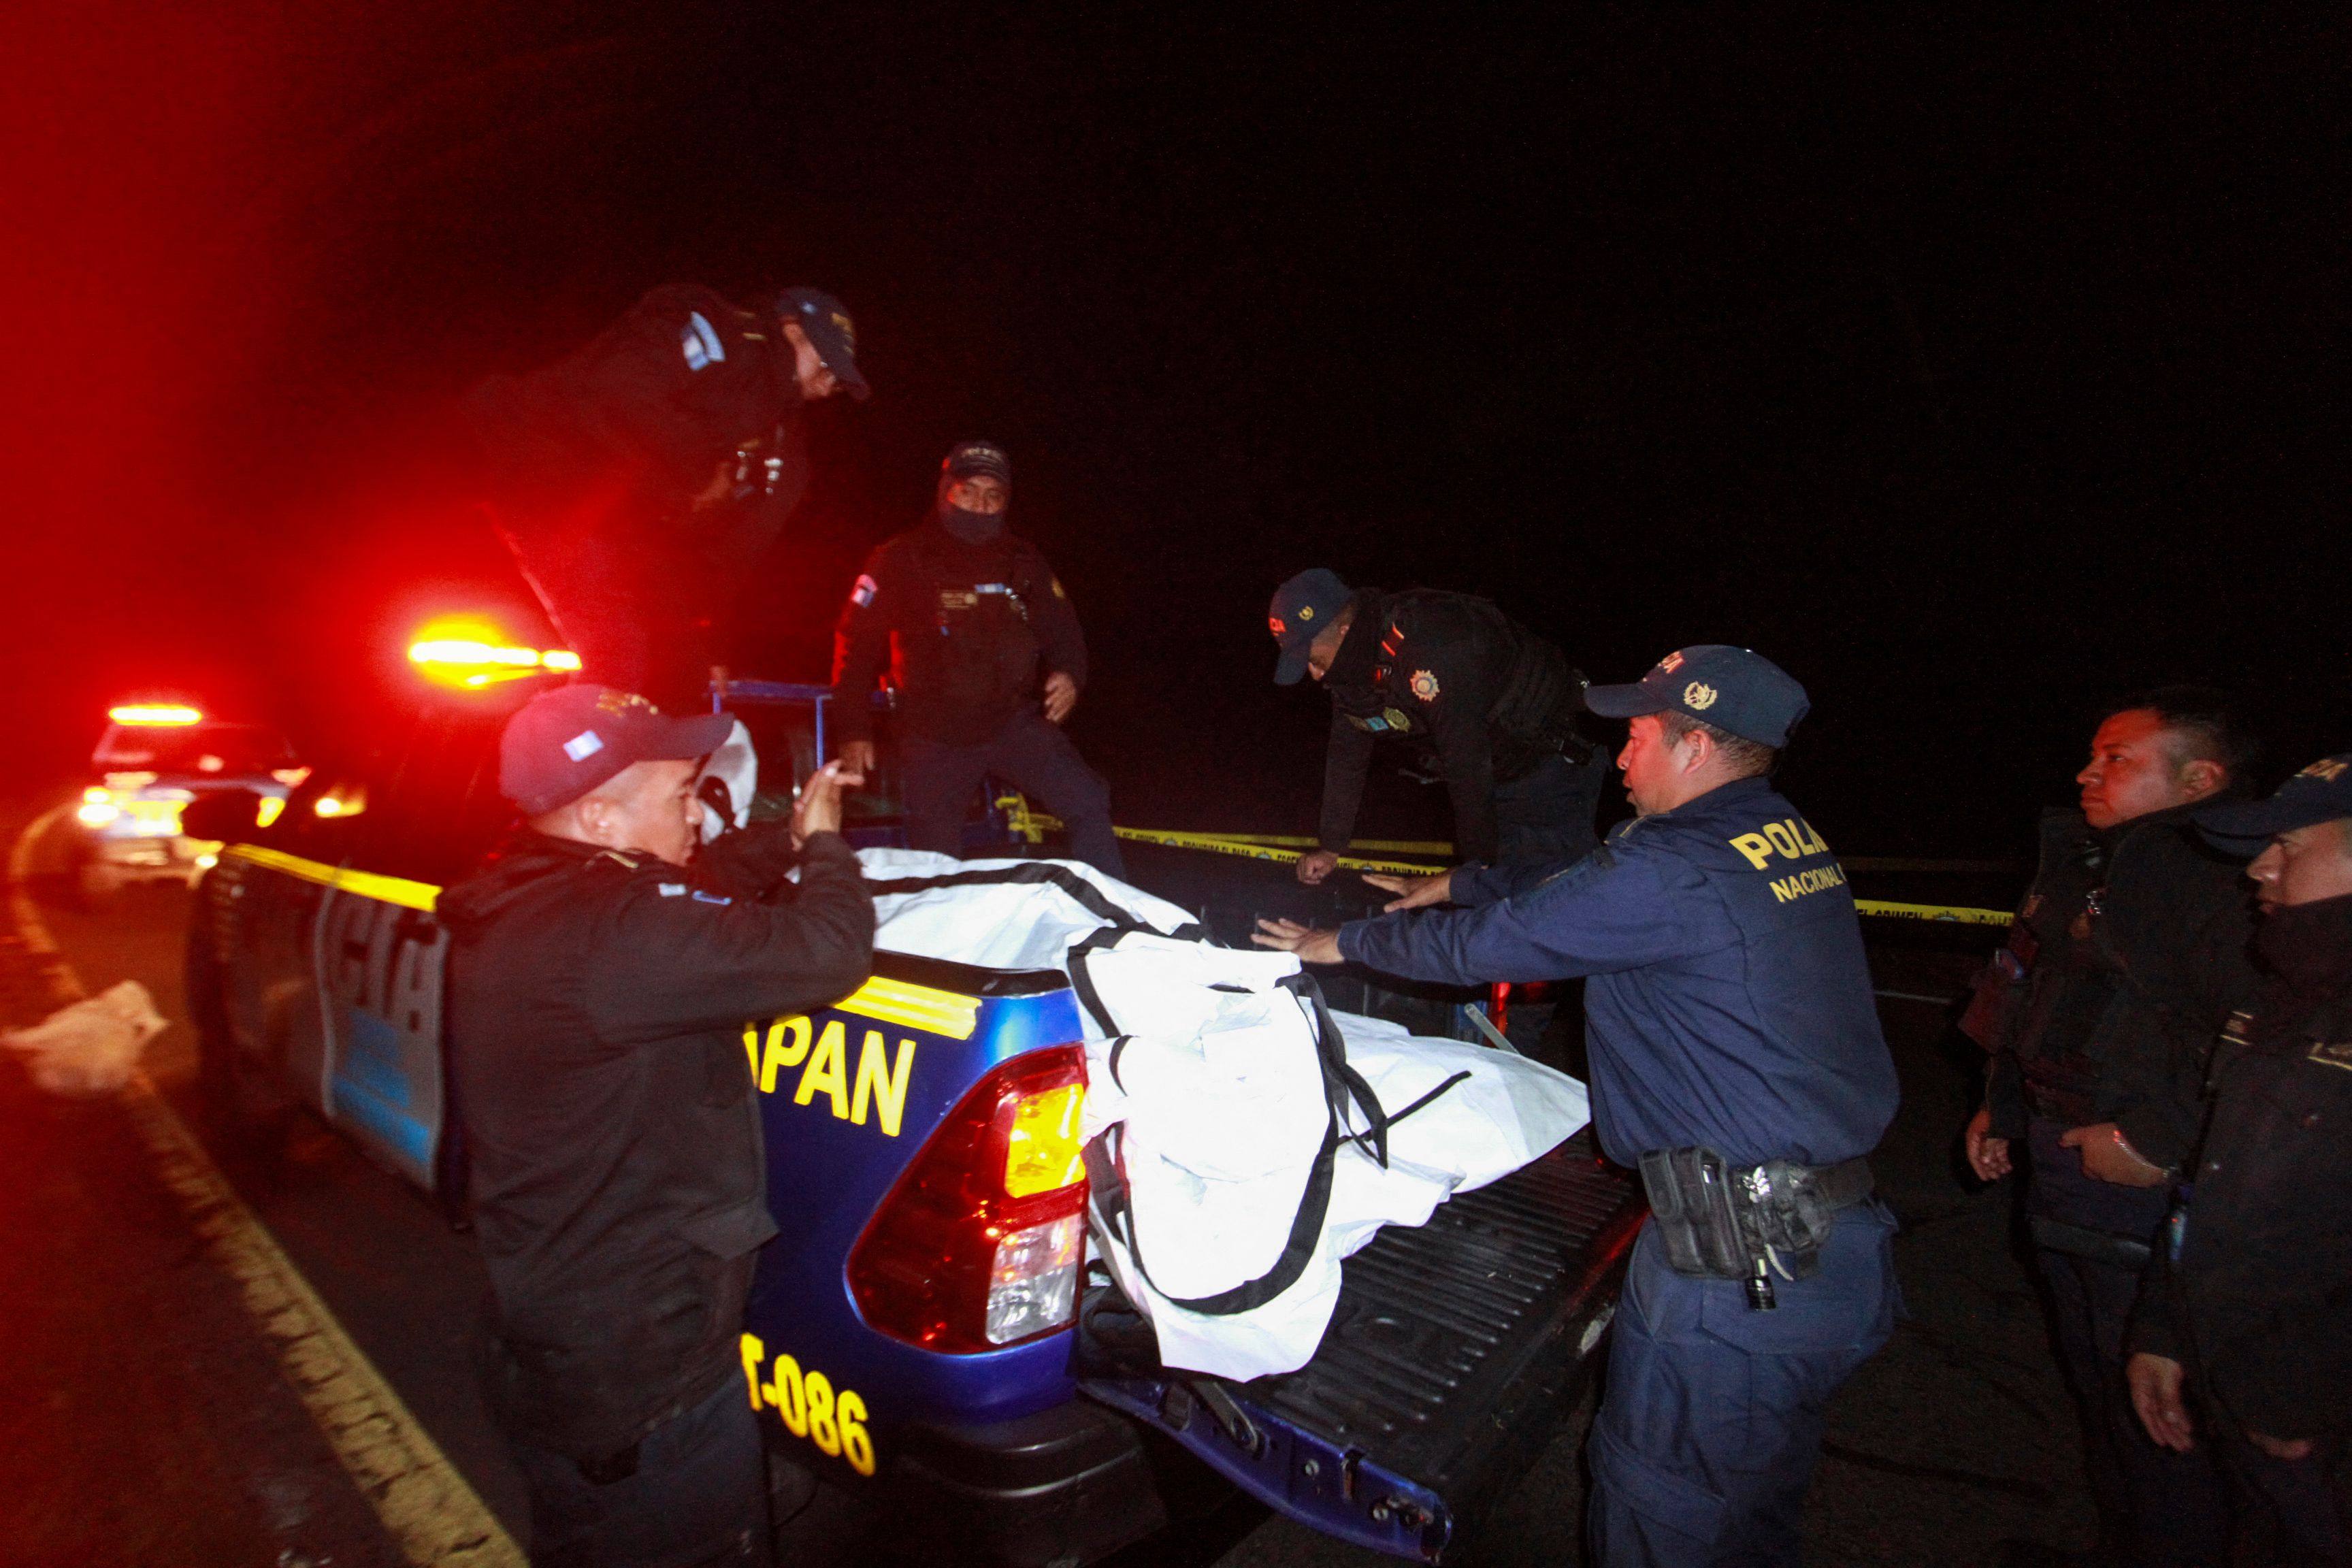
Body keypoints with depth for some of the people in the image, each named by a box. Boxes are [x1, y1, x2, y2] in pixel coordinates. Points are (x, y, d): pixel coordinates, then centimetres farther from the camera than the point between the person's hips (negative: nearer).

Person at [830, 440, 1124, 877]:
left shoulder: (1022, 560, 2)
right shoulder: (901, 561, -6)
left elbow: (1061, 628, 12)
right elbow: (857, 642, -1)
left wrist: (1068, 675, -10)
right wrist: (854, 729, -2)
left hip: (1013, 722, 2)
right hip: (934, 738, -2)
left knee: (1089, 803, -12)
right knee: (937, 867, 6)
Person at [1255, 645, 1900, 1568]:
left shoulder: (1677, 869, -21)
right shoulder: (1785, 840, 8)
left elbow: (1495, 940, -12)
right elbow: (1583, 888, 20)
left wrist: (1348, 942, 3)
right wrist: (1457, 885, 28)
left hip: (1740, 1265, -9)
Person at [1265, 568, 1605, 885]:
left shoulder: (1427, 650, -36)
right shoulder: (1351, 661, -6)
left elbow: (1467, 761, -32)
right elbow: (1347, 754, 4)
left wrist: (1479, 862, -23)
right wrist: (1330, 846, 8)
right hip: (1500, 769, 8)